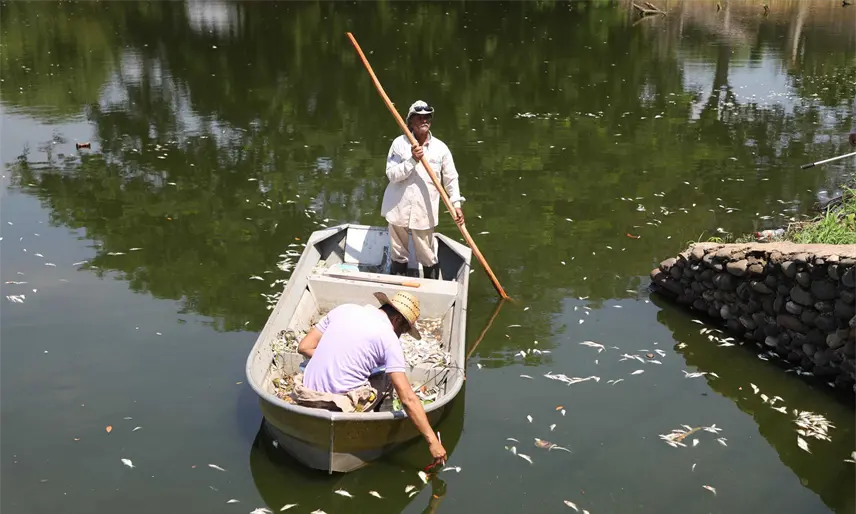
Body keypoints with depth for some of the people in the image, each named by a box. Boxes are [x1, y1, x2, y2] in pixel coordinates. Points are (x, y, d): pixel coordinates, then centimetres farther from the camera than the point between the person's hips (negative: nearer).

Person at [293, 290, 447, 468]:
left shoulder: (344, 309, 7)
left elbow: (304, 347, 10)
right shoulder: (389, 337, -6)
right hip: (341, 408, -5)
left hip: (306, 398, 5)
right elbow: (408, 398, -12)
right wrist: (432, 440, -8)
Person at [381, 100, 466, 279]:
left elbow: (451, 179, 4)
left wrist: (456, 204, -5)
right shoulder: (399, 143, -5)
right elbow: (391, 174, -11)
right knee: (398, 255, 14)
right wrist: (412, 160, -22)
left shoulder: (440, 148, -2)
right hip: (399, 209, 0)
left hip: (424, 212, 0)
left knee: (428, 257, 6)